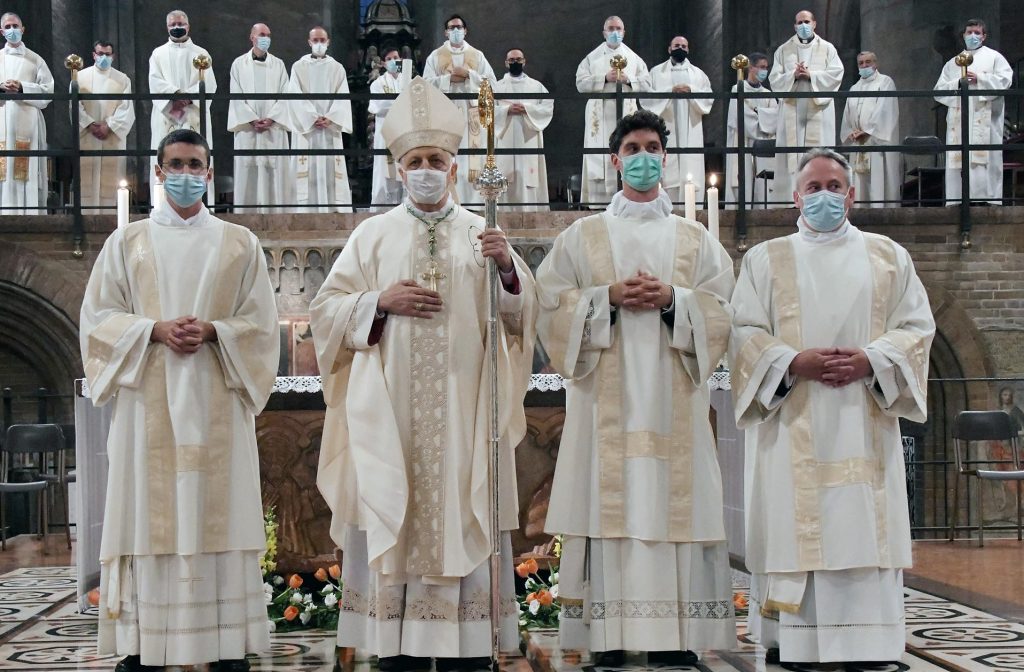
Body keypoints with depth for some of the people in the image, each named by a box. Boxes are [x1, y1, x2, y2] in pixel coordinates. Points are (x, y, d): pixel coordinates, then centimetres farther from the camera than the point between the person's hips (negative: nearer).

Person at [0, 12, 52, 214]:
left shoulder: (35, 59, 11)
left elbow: (49, 89, 2)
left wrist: (22, 88, -11)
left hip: (27, 122, -1)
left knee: (27, 172, -6)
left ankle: (29, 212, -7)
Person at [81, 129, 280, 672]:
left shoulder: (240, 244, 11)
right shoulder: (126, 243, 11)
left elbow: (261, 323, 7)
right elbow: (98, 318, 5)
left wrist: (213, 332, -12)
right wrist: (156, 330, -12)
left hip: (217, 405, 0)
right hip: (148, 403, 0)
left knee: (218, 516, -2)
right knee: (147, 514, -4)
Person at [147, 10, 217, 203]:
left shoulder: (201, 54, 11)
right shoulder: (158, 54, 13)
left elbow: (209, 85, -1)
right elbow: (156, 83, -2)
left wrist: (188, 96, -17)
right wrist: (176, 93, -18)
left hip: (194, 116, 0)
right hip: (166, 117, 0)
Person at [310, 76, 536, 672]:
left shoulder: (482, 234, 10)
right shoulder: (374, 235, 8)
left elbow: (520, 315, 4)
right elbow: (326, 310, 6)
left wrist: (508, 269, -15)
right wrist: (382, 302, -9)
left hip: (463, 409, 0)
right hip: (391, 409, 0)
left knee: (464, 522, -1)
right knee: (395, 522, -1)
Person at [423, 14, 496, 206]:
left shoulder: (477, 55, 12)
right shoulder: (436, 56, 9)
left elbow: (491, 81, 3)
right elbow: (427, 82, -1)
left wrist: (468, 74, -9)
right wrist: (450, 78, -12)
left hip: (471, 113, 1)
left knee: (472, 153, -5)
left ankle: (473, 201, -5)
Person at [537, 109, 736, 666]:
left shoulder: (696, 239, 15)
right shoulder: (582, 237, 12)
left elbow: (721, 310, 7)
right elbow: (553, 304, 4)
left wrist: (672, 299, -10)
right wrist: (609, 298, -10)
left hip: (672, 397, 1)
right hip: (607, 396, -1)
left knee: (673, 508, -5)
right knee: (609, 507, -6)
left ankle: (674, 639, -1)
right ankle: (608, 639, -4)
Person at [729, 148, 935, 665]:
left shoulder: (889, 257, 15)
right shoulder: (766, 259, 11)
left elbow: (916, 325, 7)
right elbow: (744, 332, 3)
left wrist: (870, 360, -11)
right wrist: (795, 362, -14)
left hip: (864, 424, 1)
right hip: (792, 424, -1)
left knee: (864, 526, -3)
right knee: (793, 527, -6)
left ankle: (867, 642, 0)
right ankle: (788, 640, -3)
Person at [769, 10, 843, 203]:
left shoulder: (827, 48, 7)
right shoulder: (783, 50, 9)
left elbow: (837, 74, -5)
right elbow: (774, 79, 2)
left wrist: (811, 75, -16)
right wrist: (793, 76, -16)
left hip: (819, 109, -1)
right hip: (792, 109, 1)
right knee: (791, 150, -3)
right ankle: (790, 192, -1)